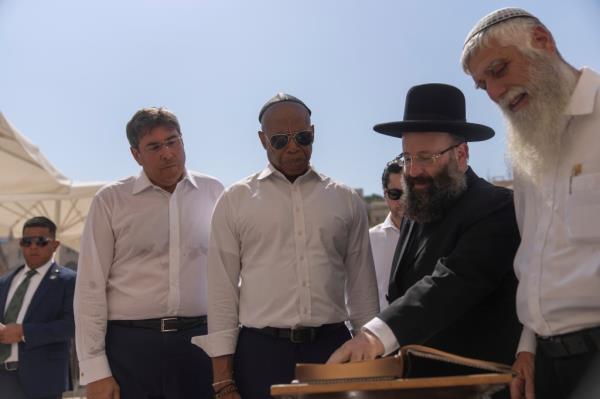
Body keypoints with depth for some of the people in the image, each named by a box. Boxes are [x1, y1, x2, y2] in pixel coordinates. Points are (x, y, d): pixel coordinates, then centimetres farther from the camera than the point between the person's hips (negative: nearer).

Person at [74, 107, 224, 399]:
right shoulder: (110, 200, 2)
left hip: (200, 342, 2)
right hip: (129, 343, -1)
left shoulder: (213, 193, 8)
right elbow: (91, 287, 0)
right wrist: (95, 371, -5)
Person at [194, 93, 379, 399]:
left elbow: (362, 286, 11)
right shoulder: (234, 200, 3)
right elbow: (222, 290, 1)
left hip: (332, 347, 1)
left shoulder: (347, 200, 8)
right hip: (260, 351, -1)